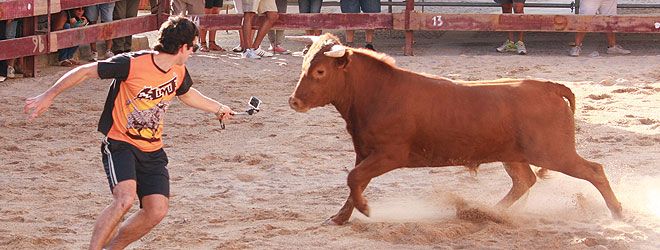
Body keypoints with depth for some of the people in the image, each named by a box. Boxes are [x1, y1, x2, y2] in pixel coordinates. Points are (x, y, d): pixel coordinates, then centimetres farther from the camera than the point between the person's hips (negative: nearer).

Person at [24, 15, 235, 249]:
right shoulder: (132, 64, -19)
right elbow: (85, 71, -12)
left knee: (157, 210, -9)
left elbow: (186, 94, 28)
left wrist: (217, 108, 40)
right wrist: (48, 96, -11)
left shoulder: (179, 72, 3)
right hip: (120, 144, -6)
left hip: (153, 151, 6)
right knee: (125, 199, -29)